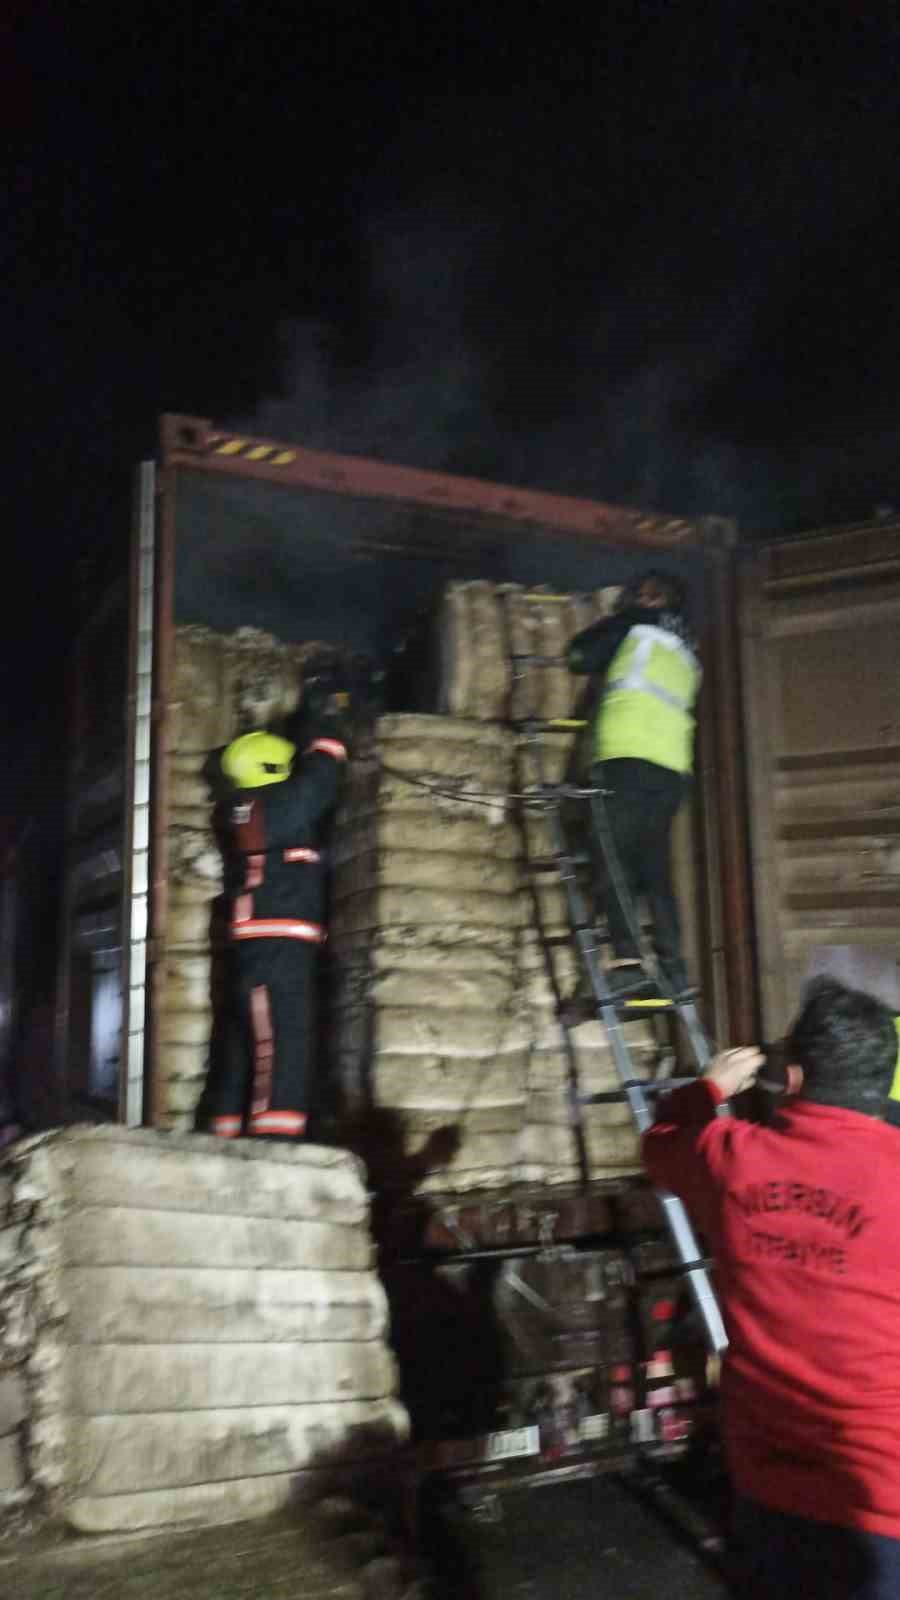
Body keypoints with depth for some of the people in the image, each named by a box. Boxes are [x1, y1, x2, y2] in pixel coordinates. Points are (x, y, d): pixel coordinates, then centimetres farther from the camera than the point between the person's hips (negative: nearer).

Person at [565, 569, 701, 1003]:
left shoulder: (640, 624, 11)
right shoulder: (686, 650, 30)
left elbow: (580, 655, 11)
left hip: (629, 753, -7)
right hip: (672, 762, 7)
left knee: (612, 859, -10)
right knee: (656, 867, 7)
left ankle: (627, 960, -21)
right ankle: (671, 966, 2)